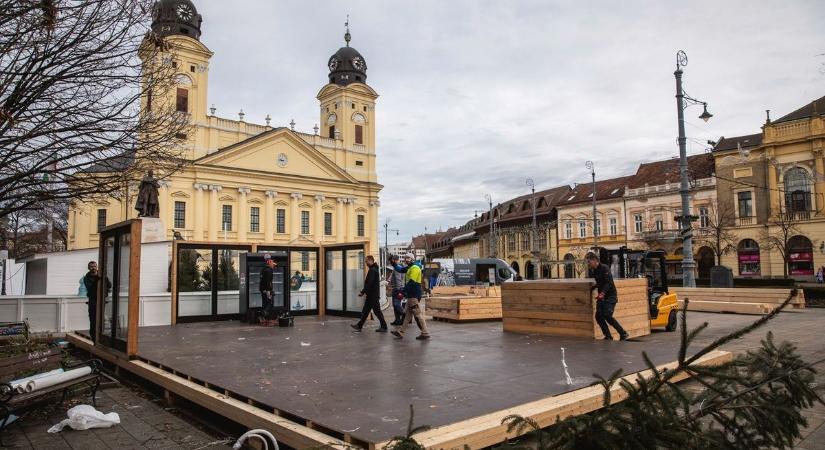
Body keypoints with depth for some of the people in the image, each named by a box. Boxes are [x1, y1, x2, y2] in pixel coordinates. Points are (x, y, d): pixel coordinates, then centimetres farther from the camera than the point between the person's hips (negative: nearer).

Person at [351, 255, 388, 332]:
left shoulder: (372, 270, -17)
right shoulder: (374, 269, 16)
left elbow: (369, 283, -23)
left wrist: (363, 292, -17)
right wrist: (364, 291, 15)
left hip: (373, 295, -10)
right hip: (371, 295, 10)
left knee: (377, 311, -3)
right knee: (365, 311, 12)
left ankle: (384, 327, 4)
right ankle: (359, 326, 17)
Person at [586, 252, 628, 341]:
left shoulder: (604, 268, -14)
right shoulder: (594, 271, 12)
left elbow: (609, 282, -23)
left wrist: (602, 293, -35)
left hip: (610, 296, -8)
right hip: (601, 297, 8)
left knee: (607, 316, -17)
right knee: (598, 316, -3)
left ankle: (623, 334, -1)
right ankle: (608, 336, 7)